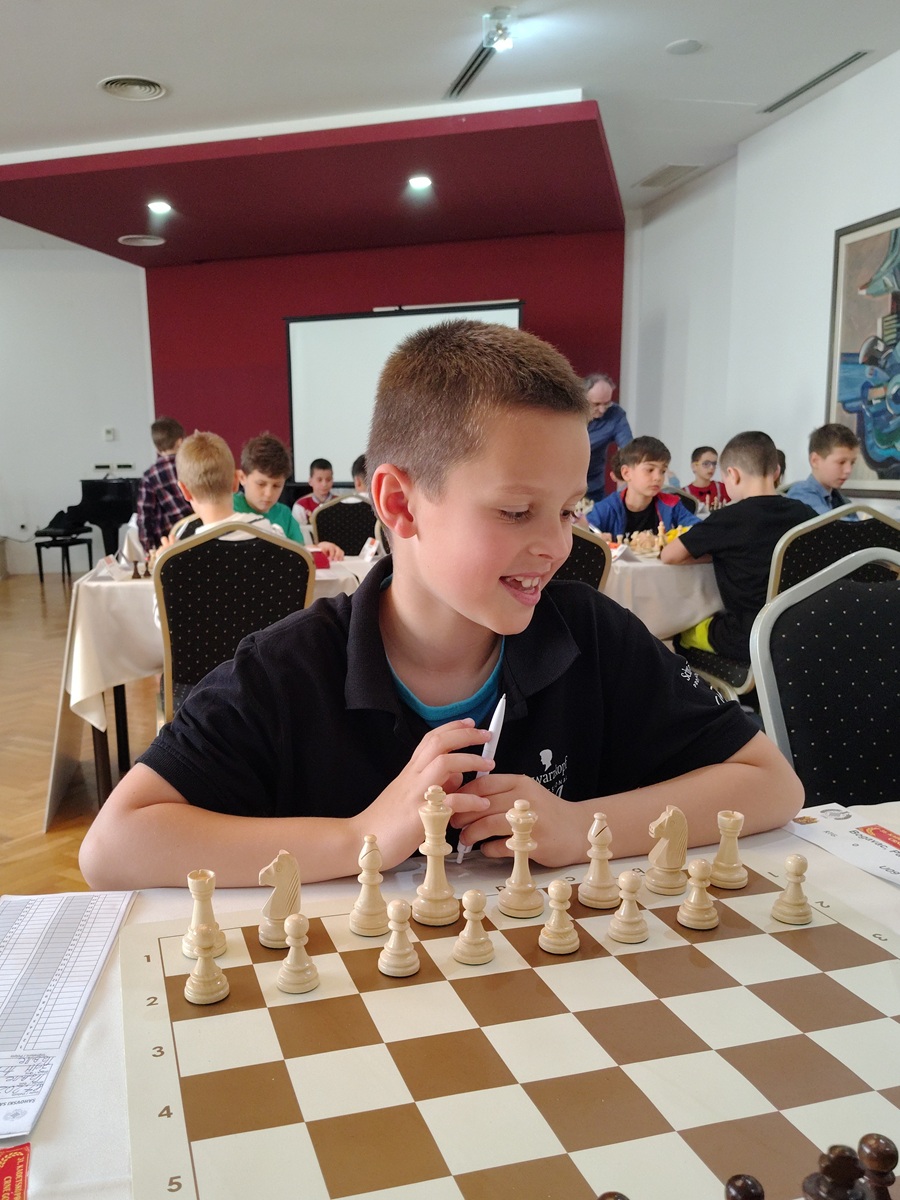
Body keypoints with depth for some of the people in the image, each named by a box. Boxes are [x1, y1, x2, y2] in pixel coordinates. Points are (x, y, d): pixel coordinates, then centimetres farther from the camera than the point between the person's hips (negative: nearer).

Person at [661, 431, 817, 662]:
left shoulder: (729, 519, -15)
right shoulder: (804, 514, -1)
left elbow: (668, 556, -10)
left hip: (748, 641, -5)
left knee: (681, 632, 20)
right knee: (715, 617, 30)